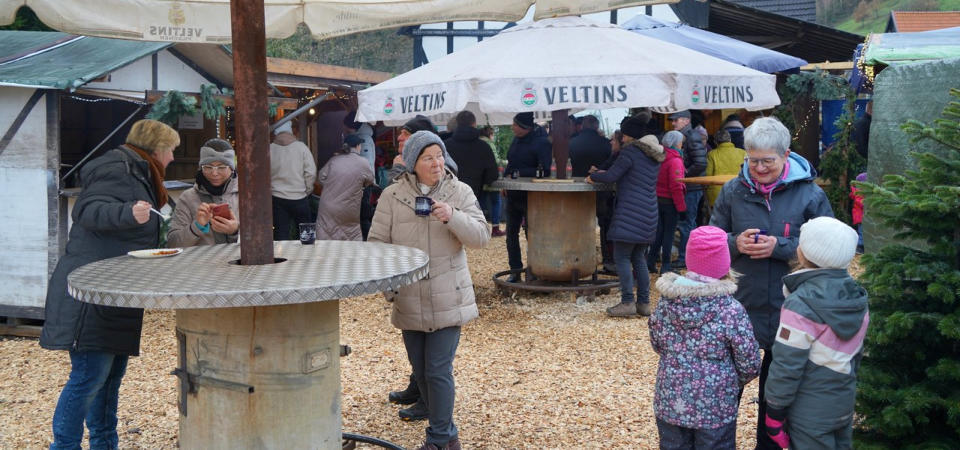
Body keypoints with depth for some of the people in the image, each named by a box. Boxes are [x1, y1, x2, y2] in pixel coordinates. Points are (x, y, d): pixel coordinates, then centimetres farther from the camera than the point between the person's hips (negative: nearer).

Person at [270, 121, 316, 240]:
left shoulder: (269, 149, -2)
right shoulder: (301, 147, -5)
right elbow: (311, 172, -7)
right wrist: (307, 190, 6)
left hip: (278, 199, 1)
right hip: (299, 197, -1)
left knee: (281, 235, 5)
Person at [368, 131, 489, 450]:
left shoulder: (460, 193, -1)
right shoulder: (392, 196, 0)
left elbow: (481, 237, -8)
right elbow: (377, 242, 2)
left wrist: (452, 217, -25)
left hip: (448, 300, -2)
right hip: (409, 301, 3)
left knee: (438, 371, -8)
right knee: (420, 371, 12)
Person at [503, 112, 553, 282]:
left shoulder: (541, 142, -14)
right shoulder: (517, 140, 9)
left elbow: (544, 171, -21)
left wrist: (518, 174, -20)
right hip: (513, 194, 8)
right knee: (511, 233, 9)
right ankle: (515, 270, 18)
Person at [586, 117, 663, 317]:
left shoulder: (630, 151, -10)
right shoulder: (655, 156, 17)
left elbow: (612, 176, -13)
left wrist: (593, 177, 6)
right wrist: (606, 174, 25)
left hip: (630, 213, -9)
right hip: (648, 214, 9)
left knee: (621, 257, -5)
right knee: (639, 258, 14)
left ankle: (627, 302, -10)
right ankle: (644, 302, 13)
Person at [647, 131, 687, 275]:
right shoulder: (675, 161, -17)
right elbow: (676, 186, -20)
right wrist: (682, 208, -16)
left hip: (658, 200, 6)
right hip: (670, 202, -6)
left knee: (659, 231, 16)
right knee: (669, 233, 2)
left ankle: (651, 261, 16)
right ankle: (665, 267, 6)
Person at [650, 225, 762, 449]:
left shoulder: (665, 302, -8)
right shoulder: (730, 310, -19)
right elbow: (750, 365, -10)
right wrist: (733, 381, 10)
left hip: (669, 404, 4)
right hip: (715, 410, -3)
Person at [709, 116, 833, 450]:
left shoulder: (809, 194, -8)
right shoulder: (733, 191, -1)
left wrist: (779, 247, -20)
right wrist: (735, 243, -16)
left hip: (787, 311, -1)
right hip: (740, 306, 1)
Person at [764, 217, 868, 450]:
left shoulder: (800, 305, -24)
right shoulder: (857, 297, 0)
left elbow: (786, 366, -20)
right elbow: (856, 352, 12)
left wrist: (774, 410, -11)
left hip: (810, 413, -7)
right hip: (845, 401, 7)